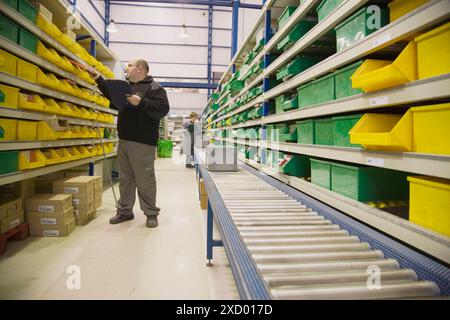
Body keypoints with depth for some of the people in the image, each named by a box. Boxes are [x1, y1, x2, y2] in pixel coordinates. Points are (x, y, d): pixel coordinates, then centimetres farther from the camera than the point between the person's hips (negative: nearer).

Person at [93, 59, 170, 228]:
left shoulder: (154, 87, -4)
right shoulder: (127, 86, 21)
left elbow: (163, 108, -17)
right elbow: (112, 94, 36)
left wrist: (141, 103, -23)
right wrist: (98, 79, 30)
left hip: (143, 143, -8)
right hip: (124, 140, 8)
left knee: (145, 180, -3)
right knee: (125, 178, 13)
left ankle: (151, 213, 8)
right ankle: (125, 210, 24)